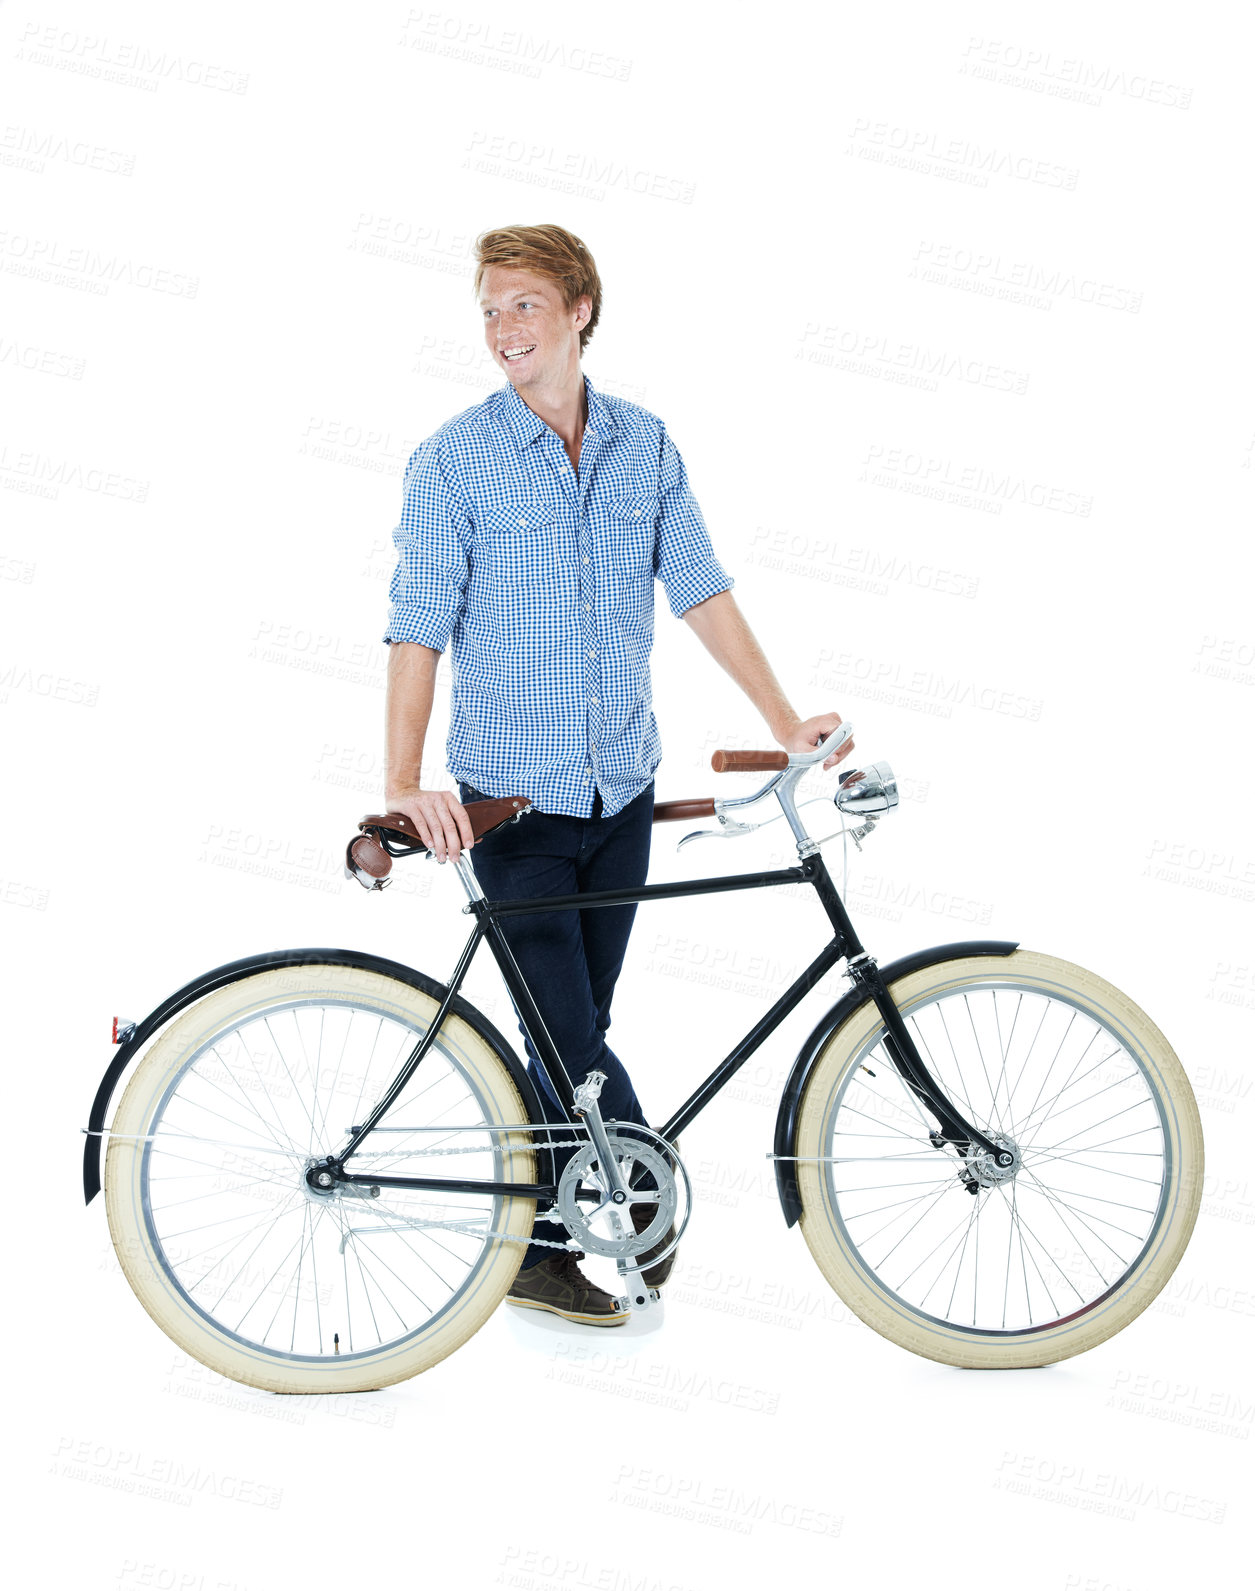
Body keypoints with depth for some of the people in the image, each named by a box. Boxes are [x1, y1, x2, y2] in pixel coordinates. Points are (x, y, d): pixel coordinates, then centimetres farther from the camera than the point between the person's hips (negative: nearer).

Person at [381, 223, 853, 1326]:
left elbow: (702, 593, 7)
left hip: (622, 790, 4)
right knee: (567, 1029, -6)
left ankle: (540, 1248, 23)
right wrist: (405, 780, -22)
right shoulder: (454, 462, -7)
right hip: (513, 797, -4)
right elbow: (419, 631, -11)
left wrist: (784, 721, 2)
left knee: (579, 1026, 10)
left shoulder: (645, 446, 4)